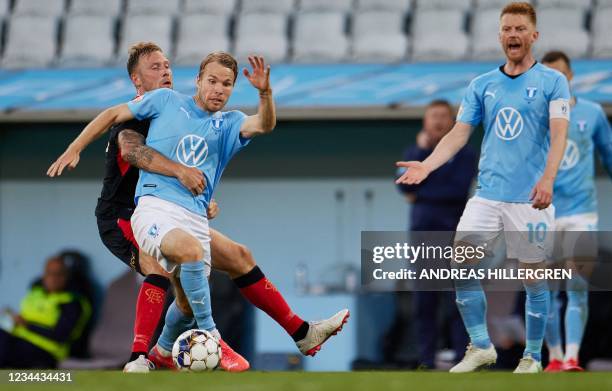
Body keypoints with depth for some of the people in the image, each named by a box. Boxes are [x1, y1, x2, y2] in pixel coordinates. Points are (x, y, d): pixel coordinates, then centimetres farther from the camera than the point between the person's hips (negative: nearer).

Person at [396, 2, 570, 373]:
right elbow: (460, 133, 8)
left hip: (530, 199, -4)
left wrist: (548, 178, -28)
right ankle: (481, 347, 4)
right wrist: (427, 165, -8)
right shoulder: (481, 85, 12)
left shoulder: (552, 81, -1)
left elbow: (558, 133, -12)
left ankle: (533, 357, 14)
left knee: (534, 275, 0)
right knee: (460, 262, -8)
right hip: (487, 195, 4)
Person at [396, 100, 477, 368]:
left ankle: (463, 358, -11)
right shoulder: (414, 153, 17)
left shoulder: (464, 154, 7)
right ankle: (426, 361, 4)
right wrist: (422, 150, -6)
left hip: (453, 236, -3)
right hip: (421, 234, 3)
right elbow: (405, 185, -1)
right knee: (423, 303, 2)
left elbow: (459, 189, -9)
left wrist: (420, 194, -3)